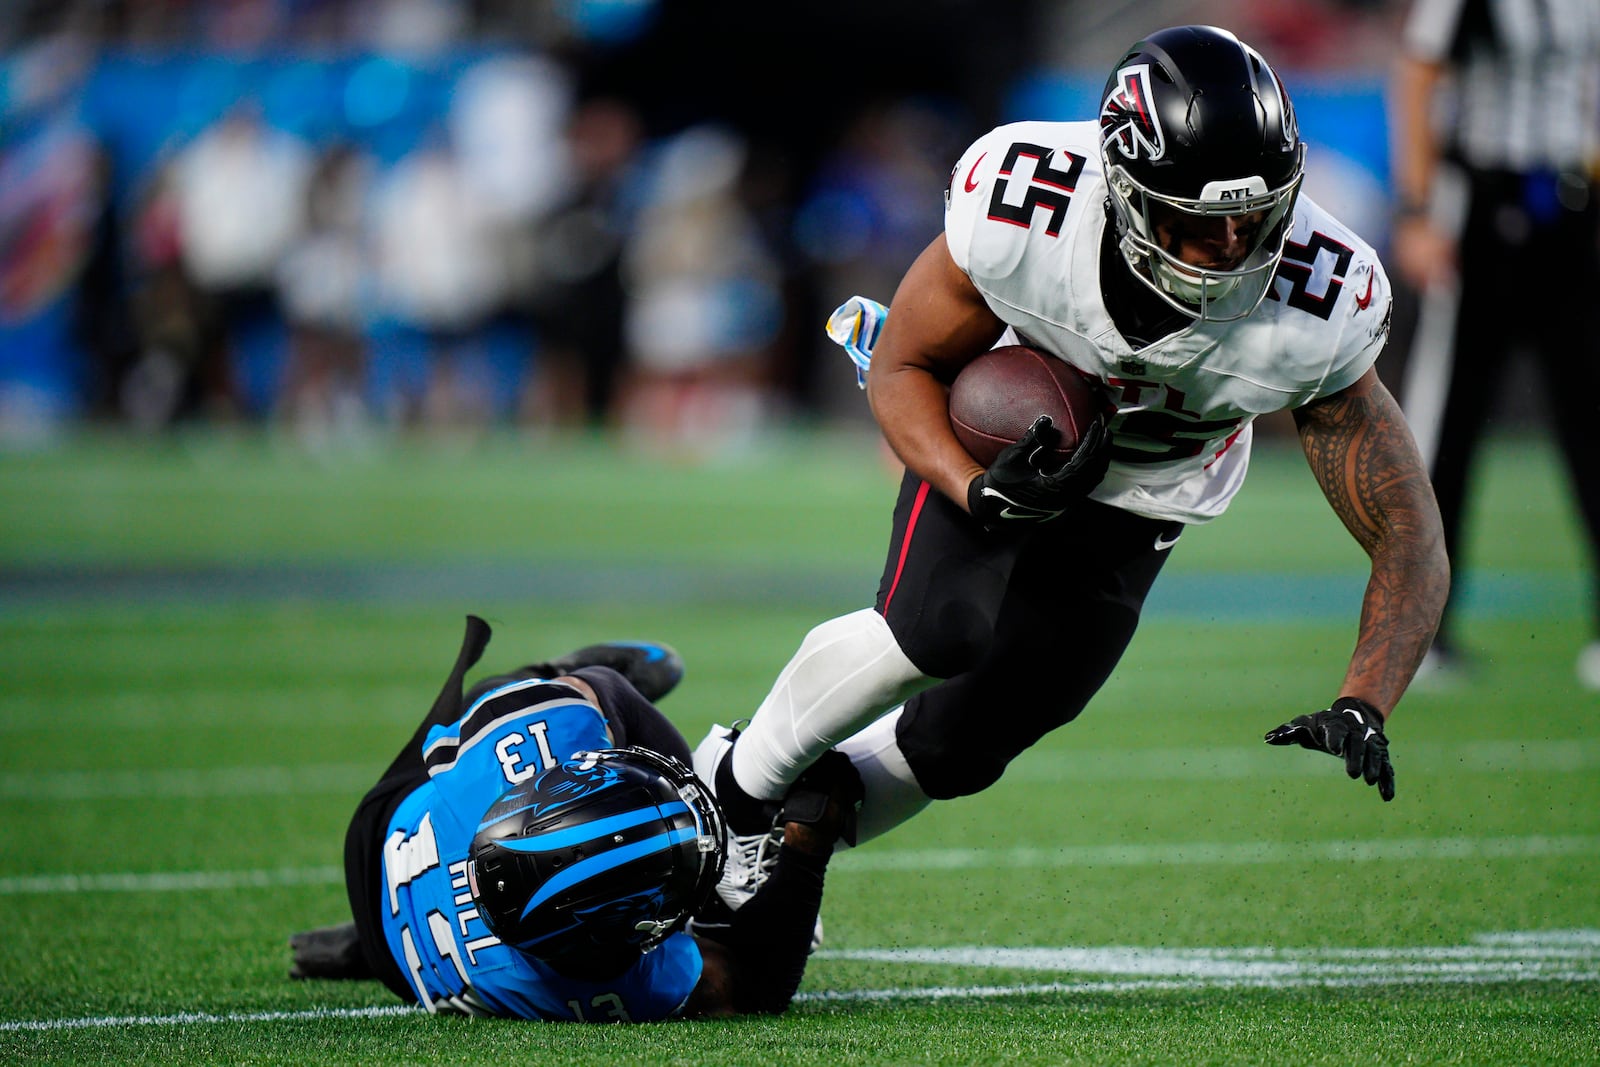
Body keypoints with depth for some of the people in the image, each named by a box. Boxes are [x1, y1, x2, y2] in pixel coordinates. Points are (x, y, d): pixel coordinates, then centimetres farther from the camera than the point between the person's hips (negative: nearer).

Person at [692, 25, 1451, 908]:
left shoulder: (1317, 312, -35)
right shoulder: (1018, 210, -37)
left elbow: (1408, 538, -28)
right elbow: (902, 367, -17)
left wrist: (1363, 706, -45)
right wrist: (977, 491, -38)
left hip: (1133, 501, 2)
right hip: (996, 438, -2)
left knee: (961, 747, 3)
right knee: (939, 630, -30)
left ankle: (782, 850, 34)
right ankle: (738, 783, -3)